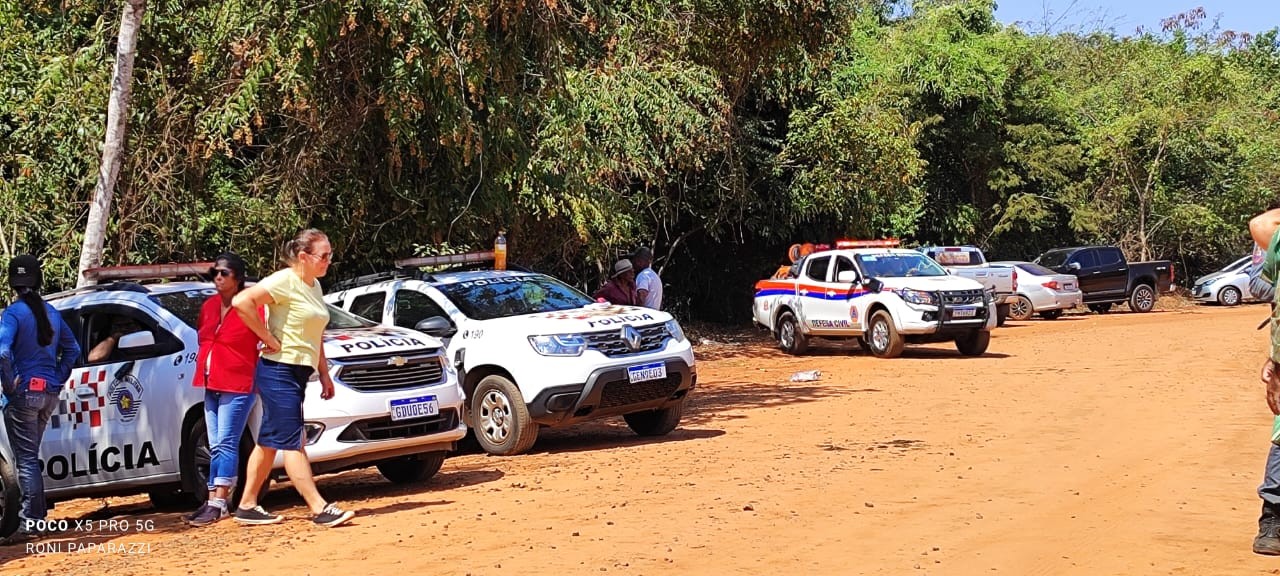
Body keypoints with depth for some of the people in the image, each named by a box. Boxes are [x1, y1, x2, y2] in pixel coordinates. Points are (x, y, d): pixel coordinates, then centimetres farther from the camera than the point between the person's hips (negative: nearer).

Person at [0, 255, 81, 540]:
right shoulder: (51, 313, 10)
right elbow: (72, 349, 16)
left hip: (24, 393, -6)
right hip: (49, 394, 6)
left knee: (26, 459, -2)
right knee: (31, 457, 16)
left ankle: (31, 522, -3)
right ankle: (36, 516, 19)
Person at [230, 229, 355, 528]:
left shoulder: (314, 286, 15)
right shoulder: (285, 281, -12)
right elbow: (242, 302, -24)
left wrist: (324, 374, 19)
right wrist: (269, 340, -20)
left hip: (297, 373, 9)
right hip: (278, 371, -9)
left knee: (270, 441, 12)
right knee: (292, 441, -8)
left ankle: (247, 506, 18)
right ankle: (319, 508, -11)